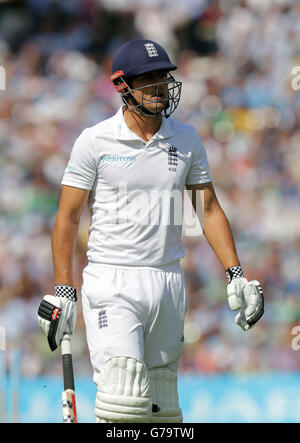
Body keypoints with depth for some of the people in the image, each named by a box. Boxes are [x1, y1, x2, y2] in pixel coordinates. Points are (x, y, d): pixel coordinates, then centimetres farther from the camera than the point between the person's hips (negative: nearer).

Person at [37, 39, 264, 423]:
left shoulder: (186, 139, 8)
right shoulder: (95, 141, -4)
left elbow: (209, 209, 12)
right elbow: (68, 218, -2)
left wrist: (235, 275, 2)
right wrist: (63, 292, -7)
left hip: (168, 282, 4)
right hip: (111, 281, -4)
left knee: (161, 406, 8)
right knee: (123, 402, -18)